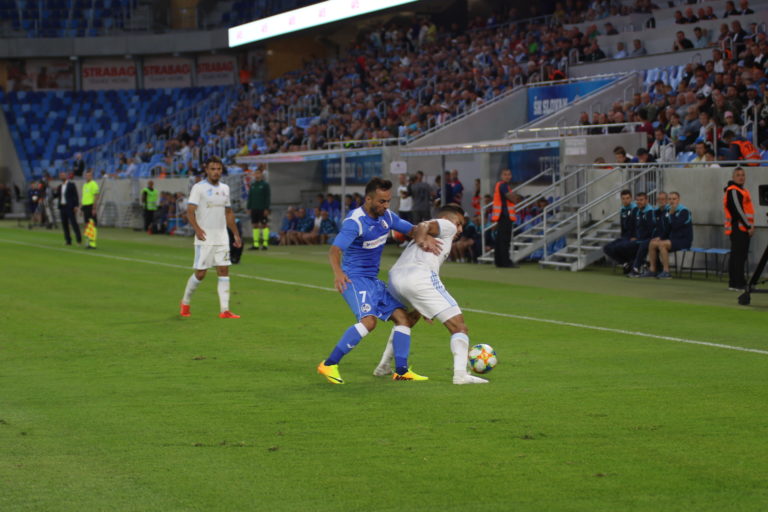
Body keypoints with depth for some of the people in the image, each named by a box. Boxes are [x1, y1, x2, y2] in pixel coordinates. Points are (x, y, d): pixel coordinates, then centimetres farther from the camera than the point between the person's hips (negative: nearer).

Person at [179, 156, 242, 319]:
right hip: (205, 237, -5)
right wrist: (197, 229, -29)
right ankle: (185, 302, 20)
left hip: (222, 237, 5)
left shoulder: (225, 188, 13)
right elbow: (190, 211, -13)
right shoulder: (199, 188, -6)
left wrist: (236, 234, 17)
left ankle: (224, 310, -4)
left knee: (224, 271, -3)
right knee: (200, 273, -3)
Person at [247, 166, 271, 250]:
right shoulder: (252, 185, 12)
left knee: (264, 225, -5)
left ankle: (265, 243, -4)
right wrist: (249, 208, 9)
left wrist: (266, 209, -11)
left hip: (262, 209, -5)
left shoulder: (265, 185, -2)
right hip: (254, 209, 5)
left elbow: (268, 197, -5)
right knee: (255, 225, 5)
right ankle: (256, 244, 8)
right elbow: (249, 197, 16)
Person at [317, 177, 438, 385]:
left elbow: (413, 229, 11)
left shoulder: (387, 216, 4)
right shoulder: (355, 222, -20)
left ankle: (401, 371, 5)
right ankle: (328, 365, -23)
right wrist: (338, 272, -52)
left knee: (402, 317, 2)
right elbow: (334, 251, -31)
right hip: (355, 279, -9)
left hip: (373, 281, 9)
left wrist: (422, 236, -14)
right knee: (368, 320, -27)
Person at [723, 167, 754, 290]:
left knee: (738, 256, 11)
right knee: (739, 256, -11)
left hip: (743, 228, 10)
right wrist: (749, 227, -17)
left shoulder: (742, 190, 21)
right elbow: (738, 210, -17)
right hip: (738, 228, -10)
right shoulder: (733, 191, -11)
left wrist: (750, 226, 11)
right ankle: (739, 283, -12)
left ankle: (734, 283, 15)